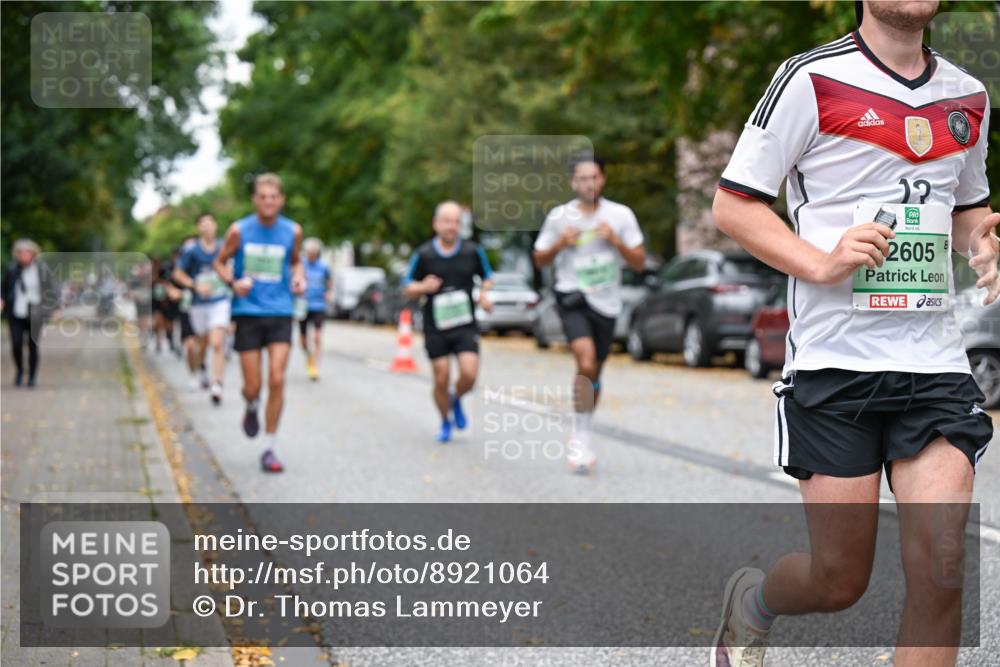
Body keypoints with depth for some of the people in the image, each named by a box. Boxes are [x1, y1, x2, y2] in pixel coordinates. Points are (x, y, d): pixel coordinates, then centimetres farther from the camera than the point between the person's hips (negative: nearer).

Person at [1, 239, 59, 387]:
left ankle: (32, 375, 16)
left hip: (34, 314, -2)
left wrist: (55, 308, -4)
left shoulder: (42, 269, -2)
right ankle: (19, 371, 17)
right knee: (16, 344, -8)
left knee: (32, 345, 0)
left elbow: (53, 289, 3)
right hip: (15, 313, 2)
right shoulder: (12, 269, 5)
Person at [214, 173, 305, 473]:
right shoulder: (239, 230, -3)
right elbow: (220, 262, 8)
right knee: (252, 387, -1)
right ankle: (251, 408, 38)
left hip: (280, 313, 1)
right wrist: (233, 282, -12)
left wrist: (298, 278, -2)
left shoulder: (292, 231, 1)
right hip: (248, 312, -1)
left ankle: (270, 448, 2)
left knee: (277, 380, -10)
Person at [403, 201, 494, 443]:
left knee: (469, 374, -15)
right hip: (436, 328, 0)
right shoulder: (423, 255, -4)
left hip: (465, 325, 0)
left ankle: (456, 399, 20)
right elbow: (407, 289, 4)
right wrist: (424, 287, -18)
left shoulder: (473, 251, -2)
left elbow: (486, 276, 16)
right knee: (441, 379, 0)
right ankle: (446, 422, 25)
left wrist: (484, 294, -5)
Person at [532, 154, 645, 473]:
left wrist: (615, 241, -16)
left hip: (606, 302, 2)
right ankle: (580, 435, -11)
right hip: (572, 297, -2)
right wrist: (560, 244, -11)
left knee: (594, 373, 12)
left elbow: (639, 263, 0)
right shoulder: (559, 216, -1)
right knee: (586, 362, -24)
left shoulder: (621, 215, 0)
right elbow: (540, 259, 9)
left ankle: (582, 438, 31)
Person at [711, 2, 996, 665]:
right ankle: (750, 600, 38)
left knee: (939, 572, -9)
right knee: (840, 581, 4)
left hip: (936, 362, 4)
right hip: (833, 361, -4)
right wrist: (822, 262, -17)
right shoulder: (812, 80, -4)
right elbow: (732, 204, -3)